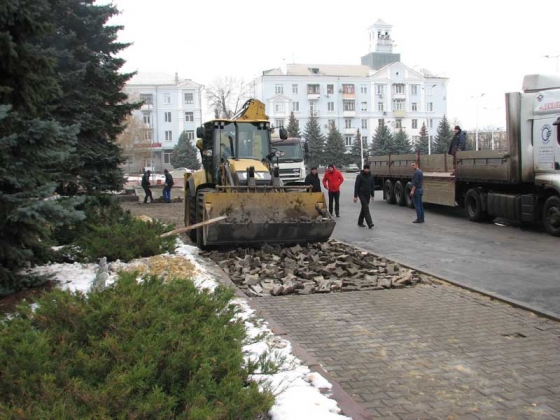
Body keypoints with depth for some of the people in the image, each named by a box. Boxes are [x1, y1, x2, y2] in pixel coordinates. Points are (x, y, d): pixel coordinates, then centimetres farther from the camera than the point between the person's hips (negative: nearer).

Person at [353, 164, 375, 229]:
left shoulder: (370, 176, 7)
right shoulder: (359, 176, -8)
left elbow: (372, 186, 14)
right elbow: (356, 186, -8)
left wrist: (372, 195, 10)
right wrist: (355, 196, -11)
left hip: (368, 195, 5)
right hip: (361, 194, -5)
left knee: (364, 208, 10)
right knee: (366, 208, -14)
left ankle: (360, 222, 23)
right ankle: (370, 223, -21)